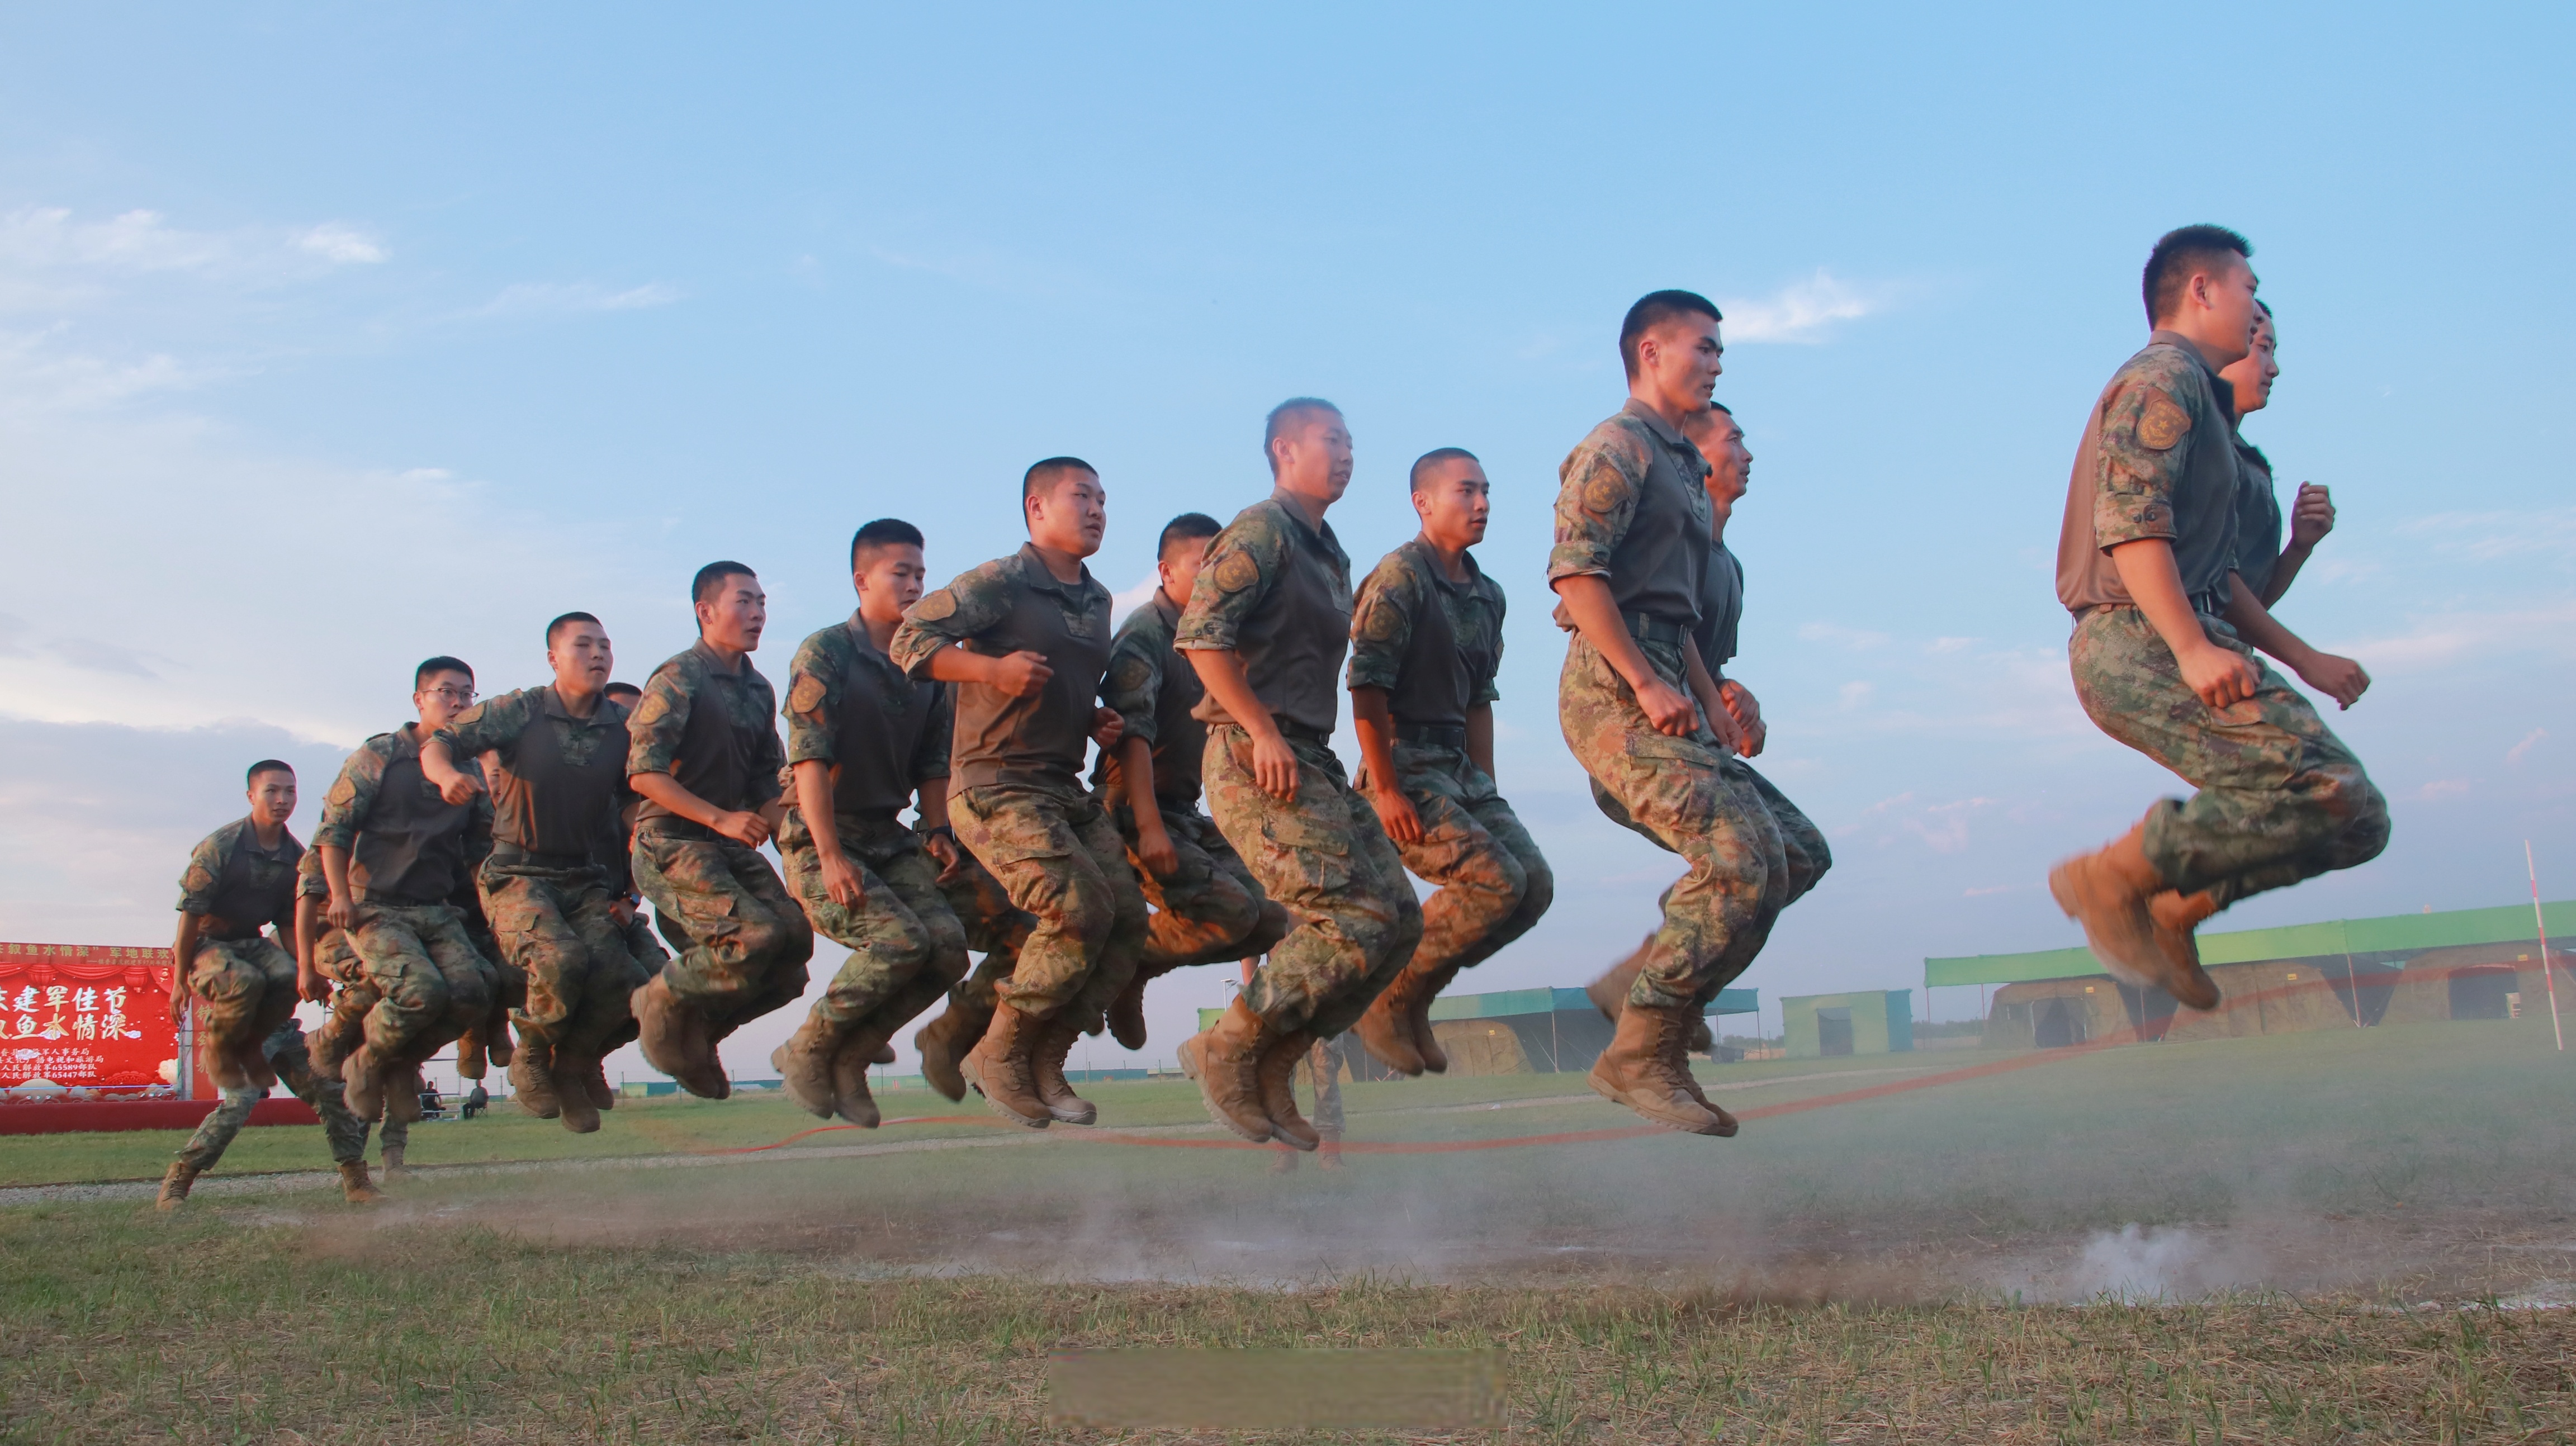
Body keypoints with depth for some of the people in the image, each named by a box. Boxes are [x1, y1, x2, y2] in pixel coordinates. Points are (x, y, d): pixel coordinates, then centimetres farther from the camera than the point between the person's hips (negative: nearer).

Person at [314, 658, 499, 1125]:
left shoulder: (471, 769, 14)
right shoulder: (379, 756, 1)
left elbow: (481, 845, 23)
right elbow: (332, 828, -1)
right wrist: (341, 896, -10)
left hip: (439, 912, 5)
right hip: (378, 909, -4)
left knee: (474, 994, -21)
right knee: (422, 991, -29)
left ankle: (402, 1066, 6)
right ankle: (367, 1063, 2)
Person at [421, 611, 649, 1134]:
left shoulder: (624, 728, 3)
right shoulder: (519, 712, -4)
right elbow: (438, 742, -7)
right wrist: (447, 774, -30)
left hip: (585, 880, 3)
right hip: (518, 874, -3)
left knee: (620, 978, -20)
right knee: (561, 959, -30)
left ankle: (575, 1063, 10)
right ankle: (531, 1061, -1)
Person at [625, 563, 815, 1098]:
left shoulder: (760, 691, 15)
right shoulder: (677, 681, -8)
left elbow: (769, 778, 22)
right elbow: (643, 773, -15)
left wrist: (776, 820, 4)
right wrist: (721, 818, -21)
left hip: (735, 847, 7)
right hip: (672, 843, -7)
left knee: (796, 939, -9)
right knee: (757, 935, -25)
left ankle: (699, 1028, 10)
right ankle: (662, 1003, 0)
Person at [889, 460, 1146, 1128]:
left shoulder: (1097, 601, 17)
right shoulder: (1000, 583, -7)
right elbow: (910, 639, -12)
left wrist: (1096, 721, 9)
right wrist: (993, 667, -25)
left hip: (1066, 789, 8)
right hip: (996, 785, -8)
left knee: (1128, 917, -3)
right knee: (1081, 909, -21)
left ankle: (1046, 1062, 7)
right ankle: (1000, 1051, -3)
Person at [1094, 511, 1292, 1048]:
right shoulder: (1144, 635, -11)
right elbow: (1132, 734, -22)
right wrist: (1149, 827, -30)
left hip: (1186, 813, 9)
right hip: (1136, 810, -9)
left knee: (1271, 919, 0)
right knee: (1228, 908, -24)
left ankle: (1127, 969, 9)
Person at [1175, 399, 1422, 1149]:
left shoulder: (1331, 555, 22)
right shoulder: (1262, 531, -7)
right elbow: (1200, 634, -18)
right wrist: (1263, 731, -21)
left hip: (1313, 762, 9)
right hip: (1256, 761, -9)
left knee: (1400, 918, 3)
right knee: (1353, 920, -17)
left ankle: (1270, 1068, 8)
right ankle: (1227, 1050, -4)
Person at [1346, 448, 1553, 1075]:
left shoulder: (1487, 595, 15)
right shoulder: (1400, 577, -10)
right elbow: (1367, 687, -16)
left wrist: (1487, 796, 15)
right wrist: (1386, 790, -21)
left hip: (1457, 765, 9)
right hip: (1404, 763, -8)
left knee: (1535, 883, 0)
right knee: (1495, 881, -18)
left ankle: (1413, 997, 9)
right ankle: (1385, 996, -3)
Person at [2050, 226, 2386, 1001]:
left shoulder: (2197, 396, 31)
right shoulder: (2162, 376, -2)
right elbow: (2132, 522, -17)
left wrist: (2302, 657, 23)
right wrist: (2193, 647, -26)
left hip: (2165, 646, 10)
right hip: (2140, 643, -10)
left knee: (2351, 815, 9)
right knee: (2331, 798, -22)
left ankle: (2173, 908, 6)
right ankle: (2117, 874, -15)